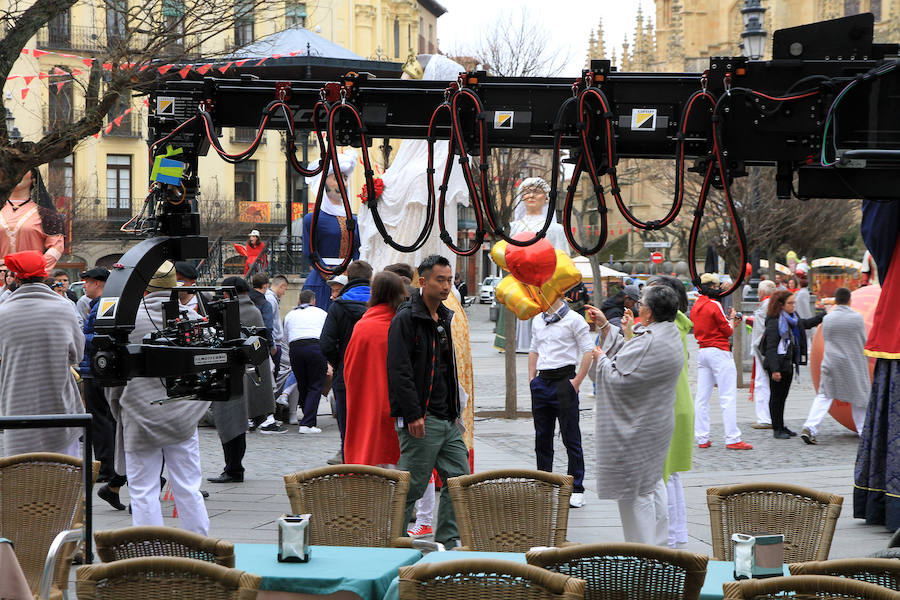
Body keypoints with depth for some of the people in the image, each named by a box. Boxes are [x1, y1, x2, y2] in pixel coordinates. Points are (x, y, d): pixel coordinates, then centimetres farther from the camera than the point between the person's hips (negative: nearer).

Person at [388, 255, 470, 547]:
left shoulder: (444, 318, 17)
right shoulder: (406, 319, -11)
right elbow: (399, 371, -17)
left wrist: (455, 410, 18)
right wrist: (413, 414, -21)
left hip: (448, 421, 9)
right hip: (421, 421, -9)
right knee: (412, 486, -4)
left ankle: (448, 543, 13)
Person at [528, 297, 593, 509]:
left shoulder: (574, 319, -6)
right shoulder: (538, 320, 14)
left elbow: (588, 351, -7)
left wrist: (577, 381, -13)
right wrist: (532, 378, 11)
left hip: (564, 381, -6)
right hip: (542, 381, 6)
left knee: (571, 438, -3)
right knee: (542, 437, 9)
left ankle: (576, 490, 0)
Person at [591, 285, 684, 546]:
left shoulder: (650, 343, -26)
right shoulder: (670, 334, 7)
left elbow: (619, 378, -26)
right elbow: (630, 356, 16)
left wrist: (601, 358, -7)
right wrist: (606, 327, 18)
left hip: (637, 429, -10)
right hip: (658, 424, 10)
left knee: (635, 491, 0)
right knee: (653, 483, 20)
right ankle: (659, 543, 29)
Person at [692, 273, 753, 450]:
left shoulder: (696, 307, 11)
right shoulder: (714, 305, -12)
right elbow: (728, 331, -7)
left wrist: (730, 322, 21)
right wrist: (732, 319, 11)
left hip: (702, 352, 8)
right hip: (719, 352, -8)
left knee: (702, 397, 7)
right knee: (728, 396, -7)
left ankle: (701, 438, 7)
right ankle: (732, 439, -10)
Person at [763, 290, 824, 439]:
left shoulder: (793, 319, 10)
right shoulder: (774, 323, -15)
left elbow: (807, 323, 30)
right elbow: (771, 348, -19)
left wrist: (825, 315, 24)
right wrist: (774, 369, -24)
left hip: (788, 364, 8)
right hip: (777, 365, -8)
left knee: (783, 396, 14)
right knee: (776, 397, 0)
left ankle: (781, 427, 21)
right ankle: (777, 429, 5)